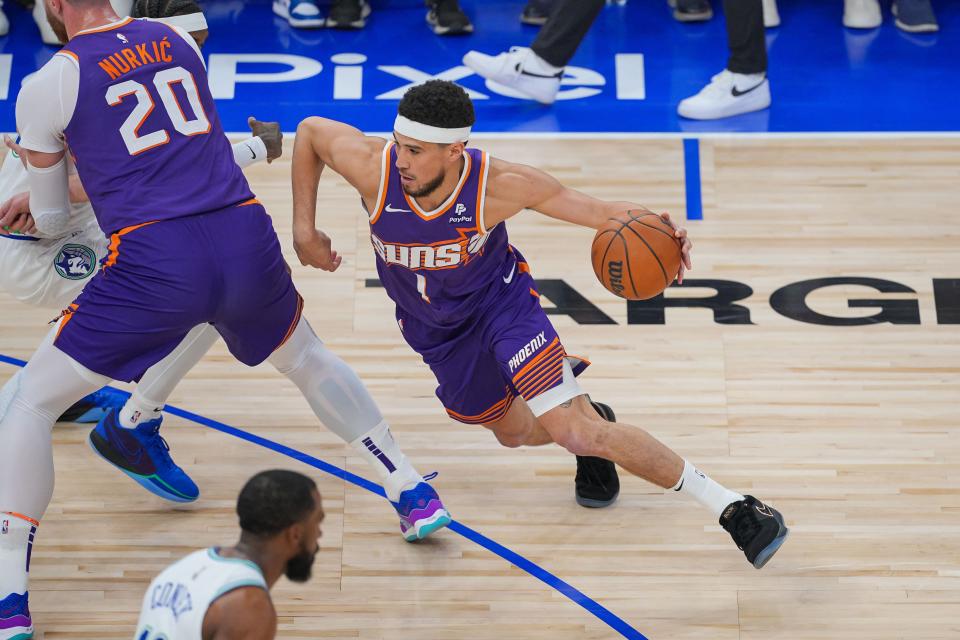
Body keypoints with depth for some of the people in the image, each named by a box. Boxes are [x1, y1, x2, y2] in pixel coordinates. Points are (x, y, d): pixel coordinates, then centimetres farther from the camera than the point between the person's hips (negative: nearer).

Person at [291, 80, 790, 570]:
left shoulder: (499, 186, -33)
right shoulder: (374, 168, -31)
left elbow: (603, 212, -22)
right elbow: (310, 131, -11)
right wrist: (304, 231, -11)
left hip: (501, 302, -4)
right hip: (434, 327, 4)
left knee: (575, 433, -20)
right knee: (515, 433, 21)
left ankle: (733, 509, -13)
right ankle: (588, 415, 55)